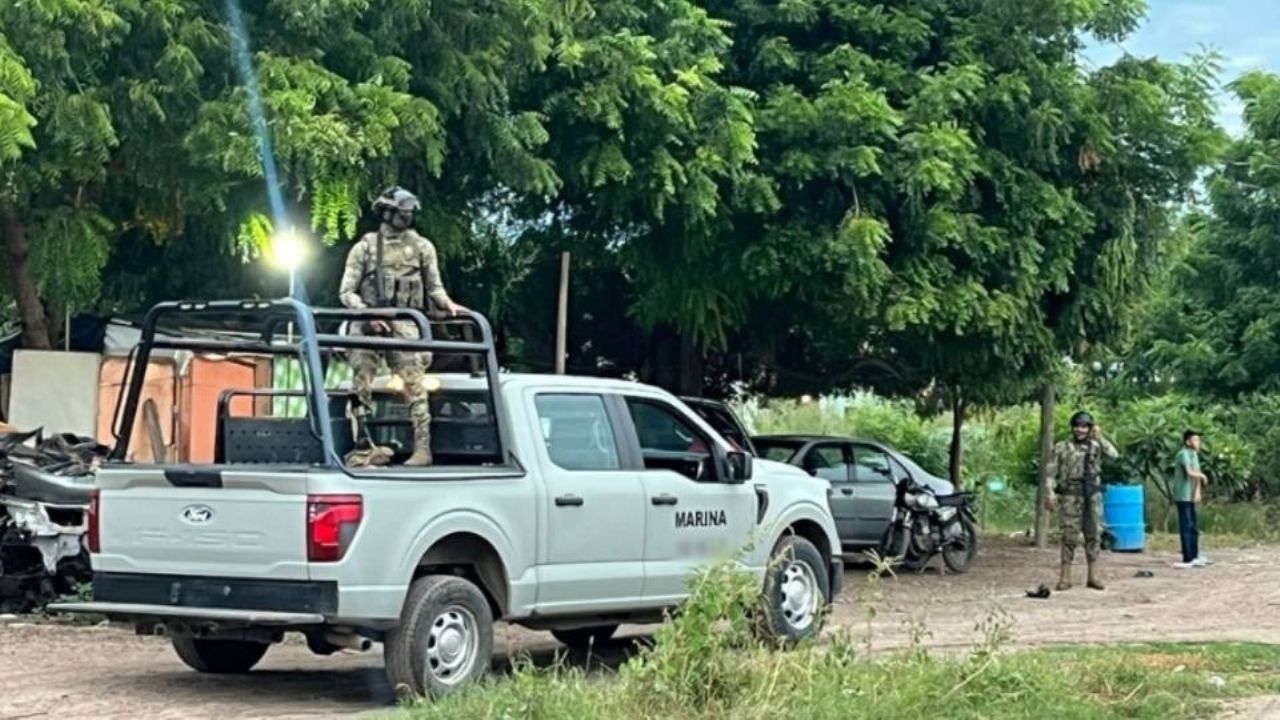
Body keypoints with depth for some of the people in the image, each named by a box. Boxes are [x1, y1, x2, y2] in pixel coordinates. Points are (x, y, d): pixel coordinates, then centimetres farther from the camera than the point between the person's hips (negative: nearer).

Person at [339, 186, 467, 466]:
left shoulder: (422, 247, 11)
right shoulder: (365, 247, 8)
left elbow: (433, 286, 16)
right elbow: (346, 292, 5)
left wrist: (447, 304, -5)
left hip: (405, 324, -1)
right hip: (369, 324, 1)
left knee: (414, 385, -13)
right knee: (361, 385, 3)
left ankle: (422, 448, -15)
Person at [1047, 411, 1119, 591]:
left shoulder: (1095, 446, 8)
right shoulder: (1062, 448, 4)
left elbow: (1114, 454, -9)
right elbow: (1051, 472, 3)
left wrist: (1099, 437, -11)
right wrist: (1051, 492, -9)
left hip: (1092, 495, 2)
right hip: (1071, 495, -2)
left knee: (1094, 535, 3)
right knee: (1070, 536, -2)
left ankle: (1094, 576, 9)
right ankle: (1065, 577, 1)